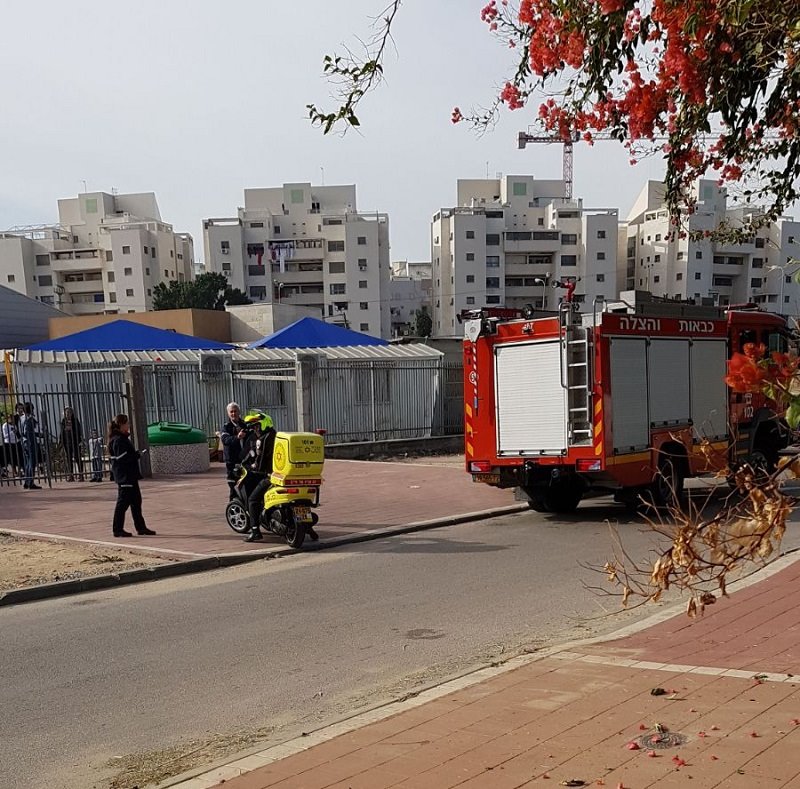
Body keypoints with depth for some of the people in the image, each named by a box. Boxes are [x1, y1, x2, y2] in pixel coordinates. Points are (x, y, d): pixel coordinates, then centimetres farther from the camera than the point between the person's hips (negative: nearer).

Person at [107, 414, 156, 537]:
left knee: (136, 501, 14)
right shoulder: (118, 440, -16)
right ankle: (117, 529, 3)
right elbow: (122, 458, -23)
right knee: (123, 502, -4)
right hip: (124, 476, -10)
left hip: (131, 475, 10)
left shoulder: (124, 438, 16)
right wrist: (137, 455, -12)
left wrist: (136, 454, 2)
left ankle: (140, 527, 20)